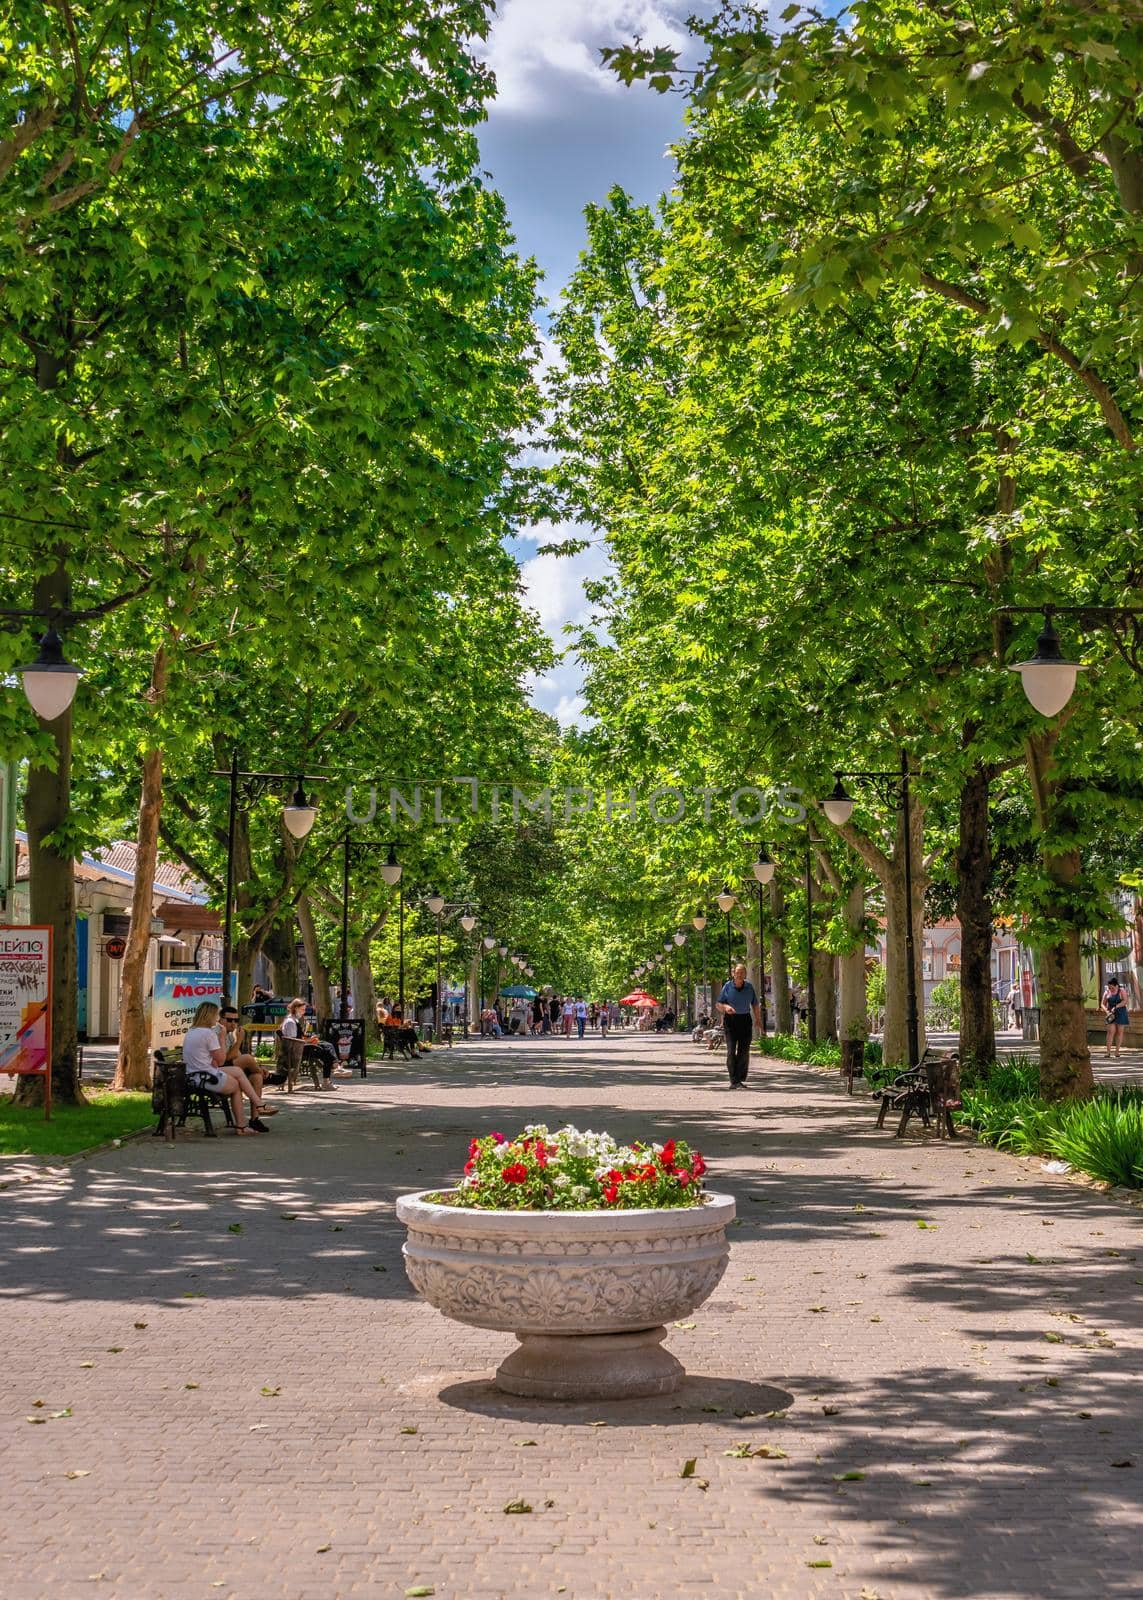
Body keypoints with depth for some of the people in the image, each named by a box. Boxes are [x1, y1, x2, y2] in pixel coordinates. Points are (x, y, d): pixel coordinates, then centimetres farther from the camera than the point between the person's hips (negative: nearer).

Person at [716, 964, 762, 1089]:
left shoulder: (749, 987, 5)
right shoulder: (727, 986, -2)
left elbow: (755, 1005, 13)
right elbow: (718, 1005, 1)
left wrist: (758, 1020, 0)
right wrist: (725, 1007, -22)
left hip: (745, 1020, 2)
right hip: (730, 1020, -2)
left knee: (744, 1051, -1)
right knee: (731, 1050, -11)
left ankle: (741, 1080, 8)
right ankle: (734, 1081, -10)